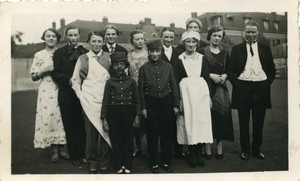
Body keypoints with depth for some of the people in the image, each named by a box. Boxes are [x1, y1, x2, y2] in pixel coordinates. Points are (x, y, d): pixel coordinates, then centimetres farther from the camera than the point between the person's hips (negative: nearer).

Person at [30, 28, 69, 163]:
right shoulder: (39, 55, 7)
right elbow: (33, 77, 6)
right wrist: (44, 70, -10)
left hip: (60, 90, 1)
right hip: (46, 91, -1)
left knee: (62, 117, 0)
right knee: (48, 117, -6)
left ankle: (61, 148, 12)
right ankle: (54, 150, 5)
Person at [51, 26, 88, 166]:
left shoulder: (85, 52, 10)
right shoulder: (59, 53, 6)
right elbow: (55, 73, -2)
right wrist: (69, 80, -15)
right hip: (66, 95, -1)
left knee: (81, 126, 4)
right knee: (69, 127, 4)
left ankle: (81, 154, 15)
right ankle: (73, 156, 14)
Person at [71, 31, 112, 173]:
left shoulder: (109, 58, 5)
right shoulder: (82, 59, 6)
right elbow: (75, 81, 11)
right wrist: (81, 96, 1)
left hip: (106, 101, 0)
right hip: (88, 102, 0)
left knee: (106, 131, 0)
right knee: (91, 133, 1)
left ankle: (104, 162, 16)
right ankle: (92, 162, 17)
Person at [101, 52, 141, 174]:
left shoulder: (131, 81, 4)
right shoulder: (109, 82, 2)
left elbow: (137, 100, 7)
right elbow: (105, 101, 2)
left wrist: (137, 116, 0)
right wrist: (104, 119, -2)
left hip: (128, 113, 0)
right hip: (113, 114, 0)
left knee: (128, 140, 6)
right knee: (116, 141, 6)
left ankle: (128, 167, 18)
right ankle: (119, 167, 20)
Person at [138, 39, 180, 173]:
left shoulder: (168, 67, 3)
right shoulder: (144, 68, 0)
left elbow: (174, 86, 5)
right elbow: (141, 89, 2)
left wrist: (176, 105, 3)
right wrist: (143, 107, -2)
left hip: (166, 102, 1)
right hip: (151, 103, -1)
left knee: (166, 133, 7)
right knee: (152, 134, 5)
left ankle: (166, 162, 20)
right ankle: (154, 163, 17)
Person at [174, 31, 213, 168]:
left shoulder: (202, 58, 9)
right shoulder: (180, 59, 4)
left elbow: (207, 78, 9)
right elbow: (177, 80, 2)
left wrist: (209, 96, 3)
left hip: (201, 91, 2)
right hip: (186, 92, -1)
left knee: (202, 121, 1)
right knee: (188, 122, 0)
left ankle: (199, 154, 10)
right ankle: (192, 154, 9)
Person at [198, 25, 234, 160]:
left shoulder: (225, 54, 12)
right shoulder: (202, 52, -1)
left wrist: (225, 75, -4)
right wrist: (211, 75, -14)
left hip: (221, 88, 4)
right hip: (207, 88, -4)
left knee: (222, 117, 3)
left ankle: (220, 149, 14)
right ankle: (207, 150, 7)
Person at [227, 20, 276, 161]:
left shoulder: (265, 49, 10)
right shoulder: (237, 49, 5)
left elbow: (272, 70, 12)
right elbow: (230, 70, 3)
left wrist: (267, 83, -1)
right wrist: (236, 84, -8)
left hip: (261, 88, 2)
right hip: (243, 87, -1)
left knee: (259, 122, 8)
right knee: (244, 122, 5)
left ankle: (257, 149, 21)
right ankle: (245, 150, 16)